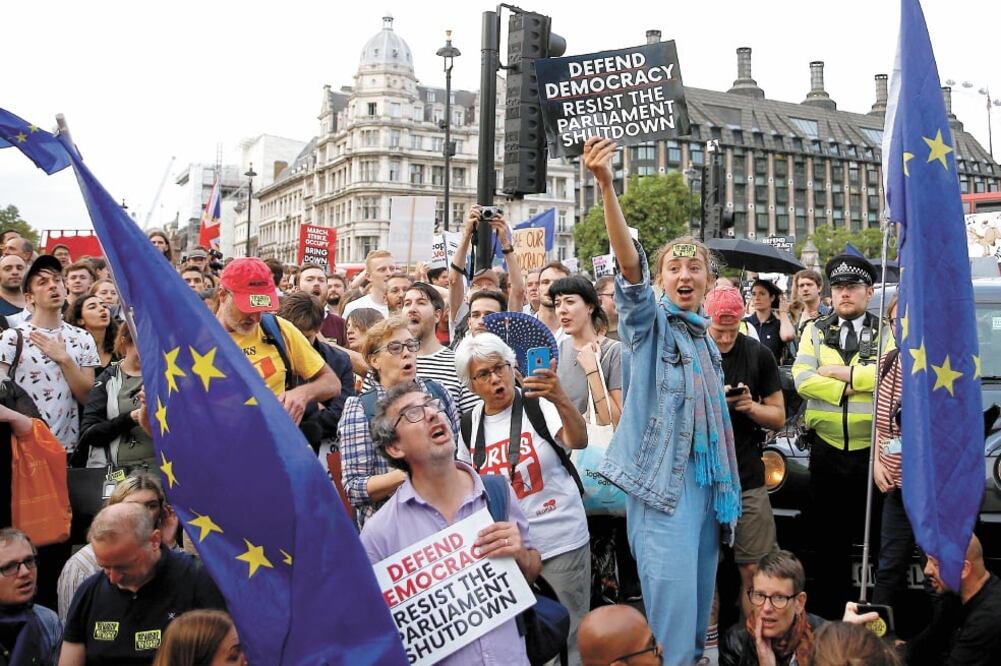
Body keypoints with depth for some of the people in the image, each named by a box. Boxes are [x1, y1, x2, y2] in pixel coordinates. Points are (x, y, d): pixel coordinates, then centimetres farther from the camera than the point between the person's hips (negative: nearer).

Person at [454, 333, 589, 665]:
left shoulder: (538, 404, -11)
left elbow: (578, 441, -29)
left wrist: (562, 401, -45)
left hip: (561, 542, -4)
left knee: (568, 638, 4)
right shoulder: (470, 425, 4)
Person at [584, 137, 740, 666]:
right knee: (671, 608, -11)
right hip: (662, 479, -7)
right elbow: (629, 264, -20)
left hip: (706, 480, 7)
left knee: (698, 604, 14)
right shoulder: (650, 321, -2)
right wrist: (606, 186, -35)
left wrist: (726, 488, 20)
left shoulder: (707, 341, 18)